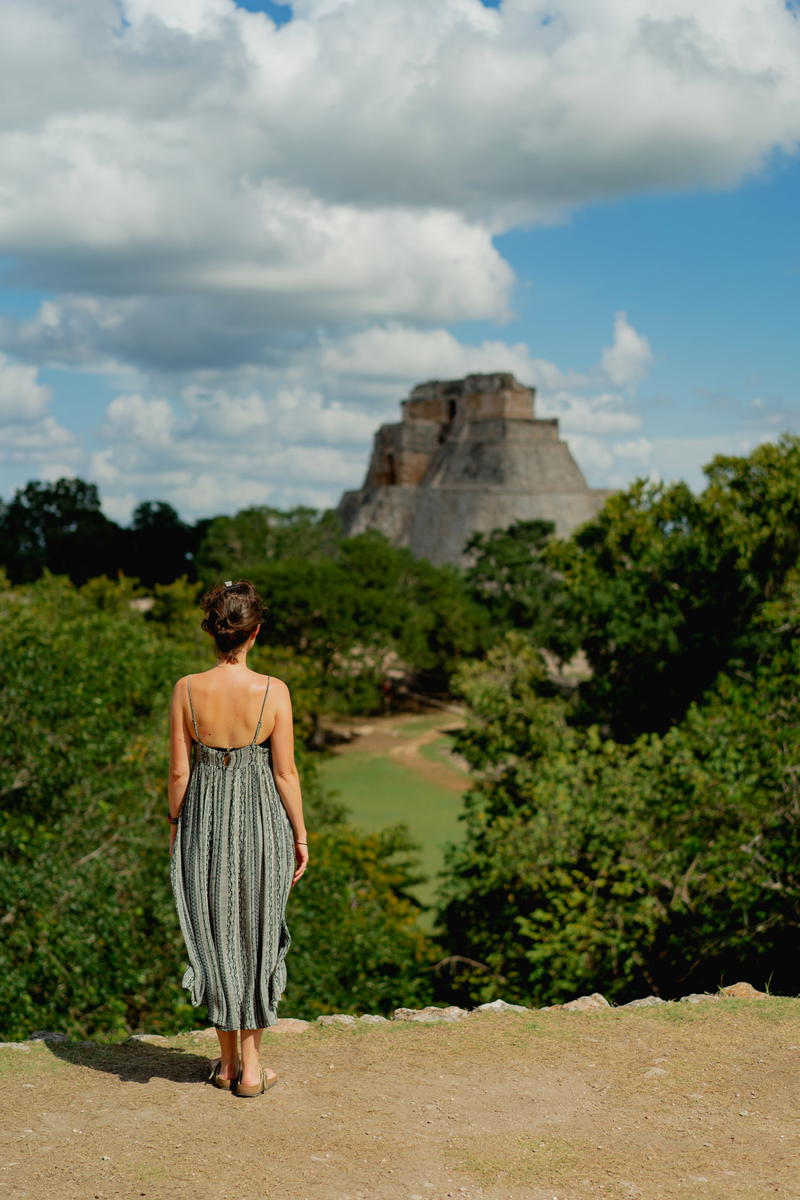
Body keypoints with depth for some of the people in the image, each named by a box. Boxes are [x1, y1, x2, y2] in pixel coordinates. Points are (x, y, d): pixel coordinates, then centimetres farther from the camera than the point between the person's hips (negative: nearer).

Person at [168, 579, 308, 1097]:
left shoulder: (188, 690, -9)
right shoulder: (274, 691, -13)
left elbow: (179, 770, -4)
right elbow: (285, 772, -8)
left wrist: (175, 826, 11)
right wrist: (300, 835, 3)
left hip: (205, 820, 1)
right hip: (261, 819, -1)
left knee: (215, 936, 15)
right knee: (256, 936, 12)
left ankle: (228, 1060, 25)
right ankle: (251, 1067, 19)